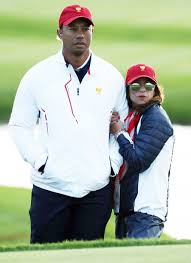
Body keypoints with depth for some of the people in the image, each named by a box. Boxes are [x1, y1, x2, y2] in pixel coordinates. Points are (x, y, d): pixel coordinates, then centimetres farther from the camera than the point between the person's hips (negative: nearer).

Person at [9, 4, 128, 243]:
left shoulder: (112, 76, 7)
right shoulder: (38, 76, 2)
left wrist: (114, 163, 5)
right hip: (50, 186, -1)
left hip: (97, 188, 1)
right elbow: (19, 126, 6)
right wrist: (40, 161, -6)